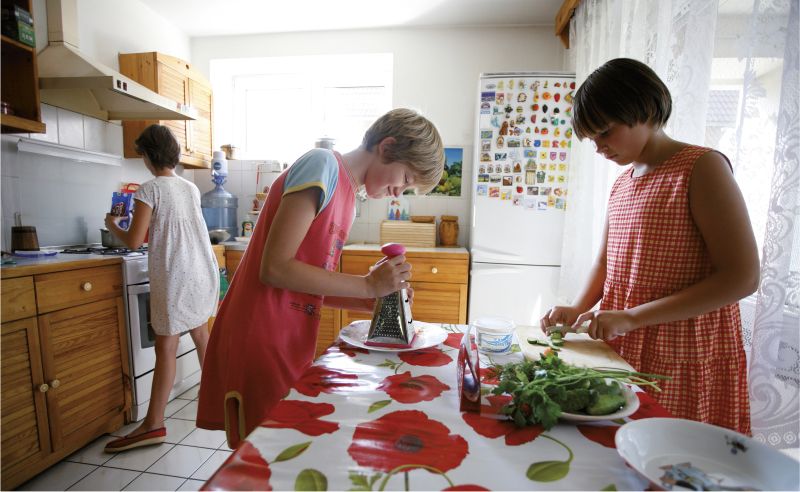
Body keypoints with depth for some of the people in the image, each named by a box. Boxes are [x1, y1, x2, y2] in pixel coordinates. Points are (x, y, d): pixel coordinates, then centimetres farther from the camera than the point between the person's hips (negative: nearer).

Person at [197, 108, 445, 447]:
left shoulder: (347, 195, 13)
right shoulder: (322, 165, -13)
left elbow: (313, 284, 11)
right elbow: (275, 268, -20)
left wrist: (372, 301, 0)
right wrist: (368, 285, -16)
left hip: (291, 347, 8)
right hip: (261, 345, -8)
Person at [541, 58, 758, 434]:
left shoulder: (701, 168, -10)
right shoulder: (622, 183, 10)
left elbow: (742, 277, -16)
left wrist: (631, 316, -21)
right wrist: (578, 309, -1)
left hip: (685, 363, -6)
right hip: (621, 351, 6)